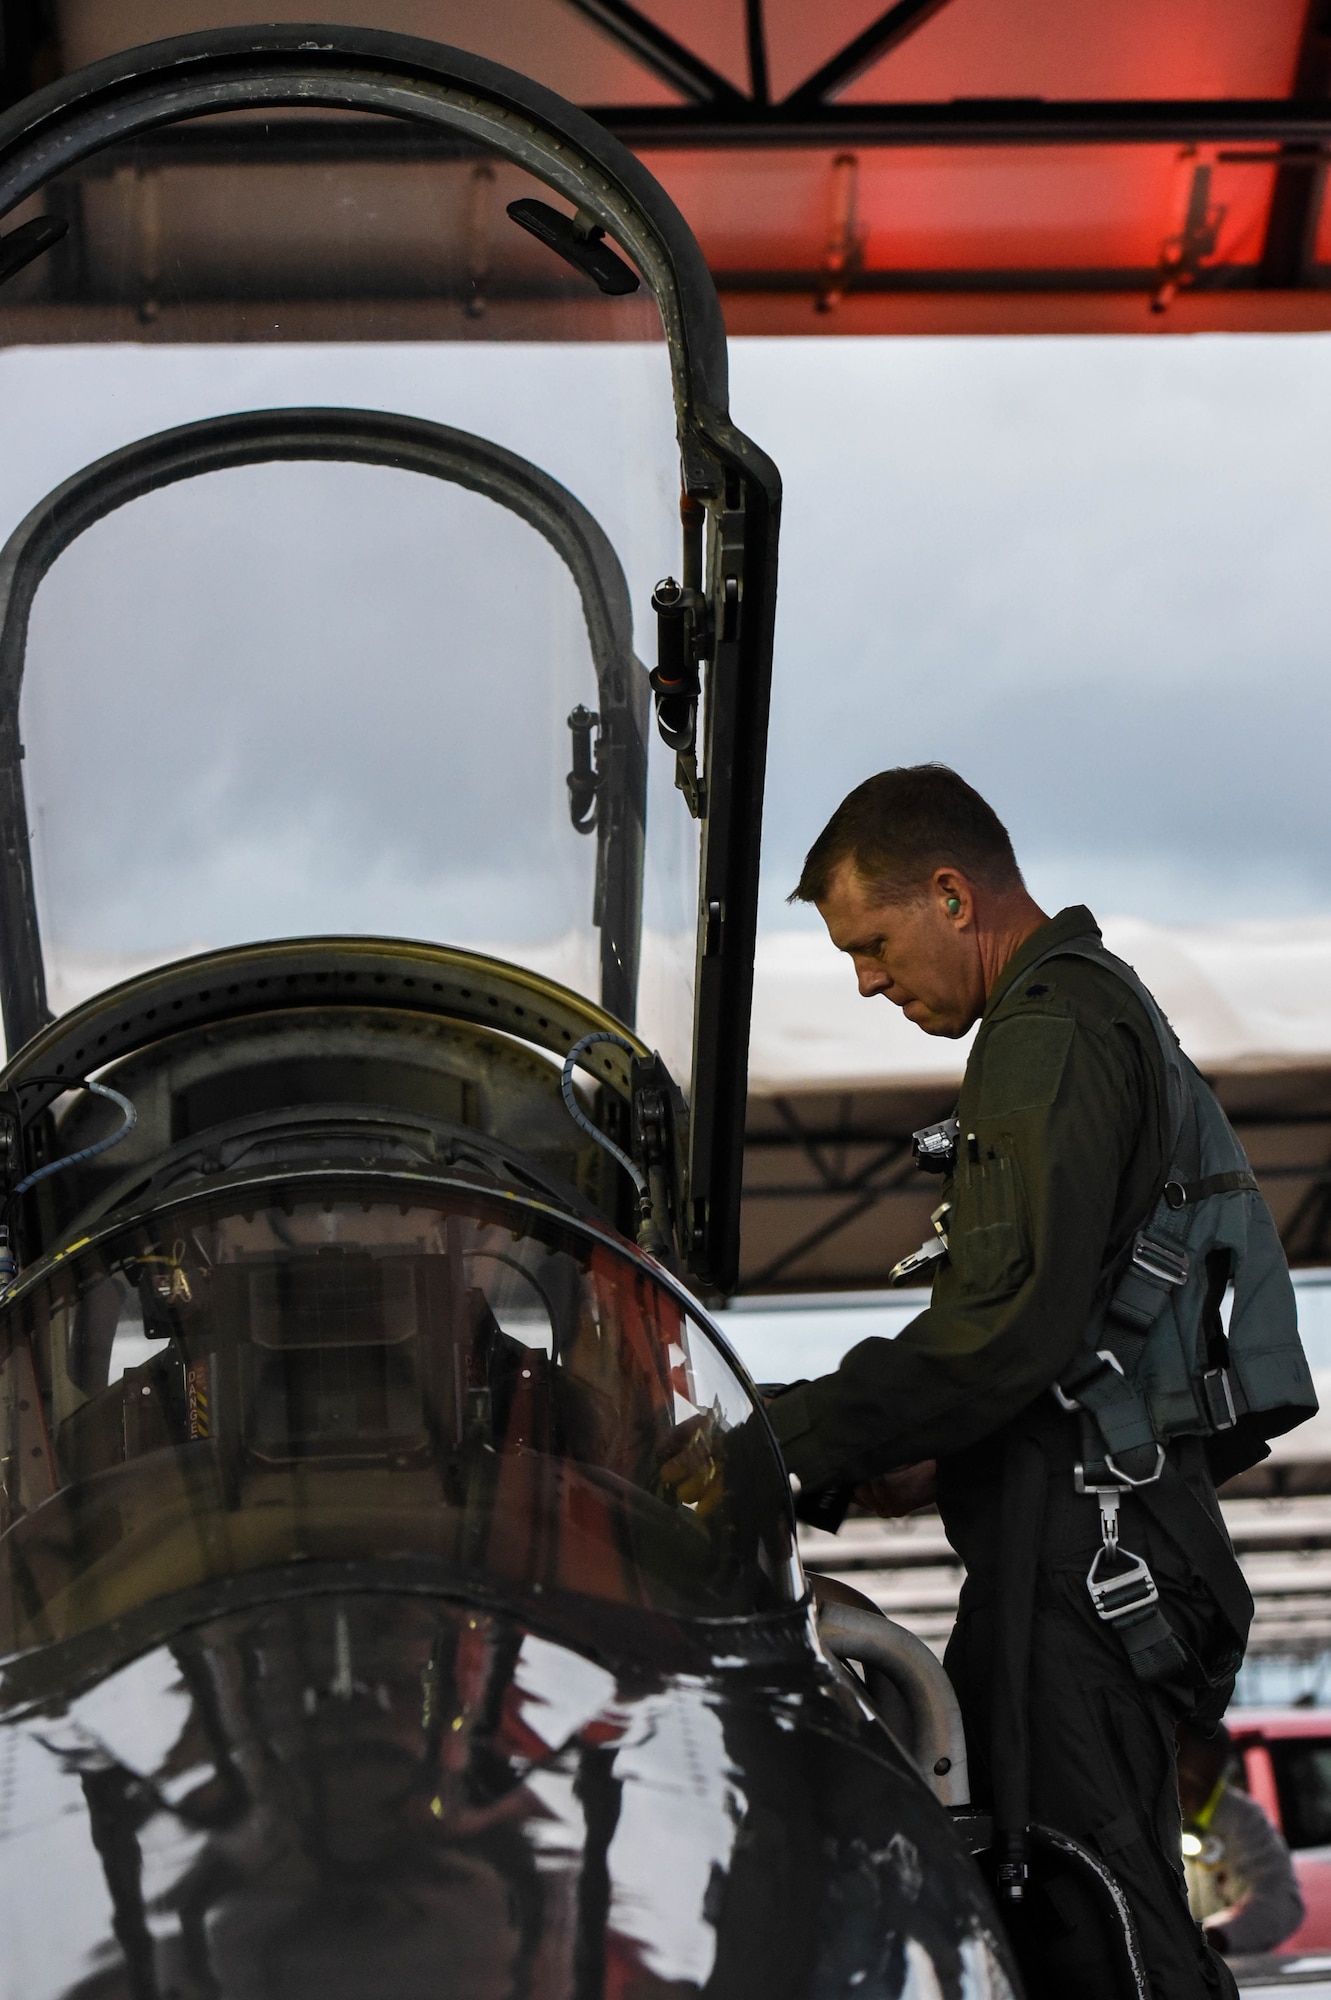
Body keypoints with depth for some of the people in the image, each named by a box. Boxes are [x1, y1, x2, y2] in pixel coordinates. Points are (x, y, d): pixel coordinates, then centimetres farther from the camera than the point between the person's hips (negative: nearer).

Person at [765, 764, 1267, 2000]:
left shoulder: (1051, 1029, -10)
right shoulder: (1098, 1009, 23)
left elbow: (1013, 1319, -21)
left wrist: (799, 1441, -15)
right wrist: (938, 1458, 17)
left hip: (1079, 1562, -11)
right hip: (1107, 1539, 11)